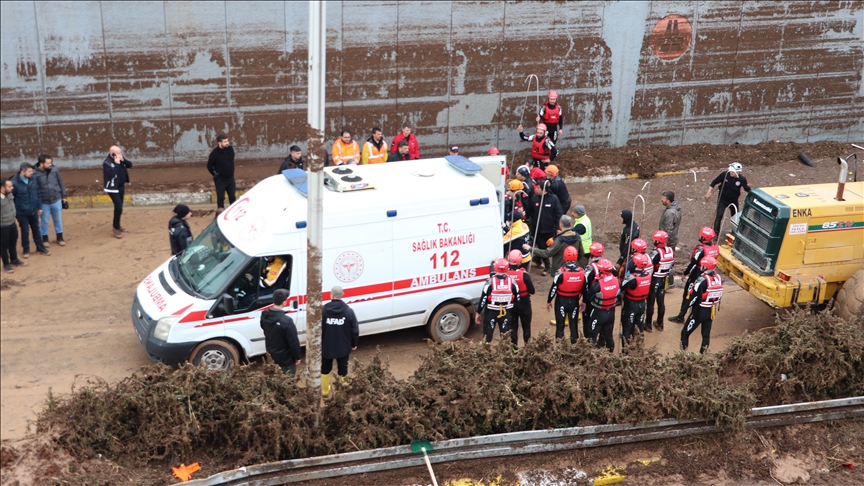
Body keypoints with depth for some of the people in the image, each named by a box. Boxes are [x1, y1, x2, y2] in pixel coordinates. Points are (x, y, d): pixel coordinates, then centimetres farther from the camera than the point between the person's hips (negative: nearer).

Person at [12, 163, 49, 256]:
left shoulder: (33, 180, -5)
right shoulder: (15, 183, -20)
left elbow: (38, 194, 7)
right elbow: (11, 198, -11)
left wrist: (39, 207, 10)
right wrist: (14, 212, -8)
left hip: (34, 211, 4)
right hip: (22, 212, -4)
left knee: (36, 229, 17)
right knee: (25, 231, 8)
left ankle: (40, 247, 32)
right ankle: (26, 249, 27)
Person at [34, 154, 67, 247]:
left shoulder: (54, 170, -9)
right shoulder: (35, 174, -18)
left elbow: (61, 183, 3)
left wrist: (63, 196, 9)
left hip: (56, 200, 2)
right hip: (43, 202, -2)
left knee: (58, 219, 16)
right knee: (44, 221, 13)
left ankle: (60, 237, 33)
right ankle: (45, 239, 32)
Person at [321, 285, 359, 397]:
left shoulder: (323, 310, -15)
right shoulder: (349, 311, -13)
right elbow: (355, 330, -7)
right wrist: (354, 344, 9)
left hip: (326, 346, 0)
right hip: (343, 347, 0)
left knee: (325, 369, 21)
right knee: (342, 370, 14)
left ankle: (325, 391, 33)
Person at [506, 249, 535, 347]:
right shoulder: (524, 275, -22)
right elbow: (532, 291, -15)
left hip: (511, 304, 2)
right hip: (524, 304, -2)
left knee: (513, 326, 17)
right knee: (526, 326, 17)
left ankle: (514, 347, 23)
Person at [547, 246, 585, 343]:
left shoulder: (561, 272, -21)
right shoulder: (582, 272, -10)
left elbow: (554, 288, -13)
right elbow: (585, 288, 1)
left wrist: (549, 301, 0)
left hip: (561, 300, -3)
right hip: (575, 301, 3)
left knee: (560, 324, 10)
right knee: (574, 324, 15)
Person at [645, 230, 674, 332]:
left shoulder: (656, 253, -25)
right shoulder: (671, 251, -3)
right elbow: (672, 264, 8)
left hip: (655, 280, -6)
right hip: (664, 279, 6)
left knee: (650, 302, 6)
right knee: (661, 302, 16)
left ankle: (648, 325, 14)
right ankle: (660, 324, 26)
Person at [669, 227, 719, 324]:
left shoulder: (701, 249, -26)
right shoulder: (715, 247, -3)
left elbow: (693, 263, -22)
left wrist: (685, 273, -10)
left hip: (697, 274, -7)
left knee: (688, 294, 4)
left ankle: (680, 317, 11)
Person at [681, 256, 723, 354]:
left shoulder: (702, 280, -24)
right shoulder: (718, 278, -1)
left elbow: (695, 296, -20)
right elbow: (719, 296, 9)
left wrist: (688, 304, -4)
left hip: (699, 311, -7)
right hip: (711, 312, 7)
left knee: (685, 333, 4)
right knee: (706, 334, 17)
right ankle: (703, 354, 25)